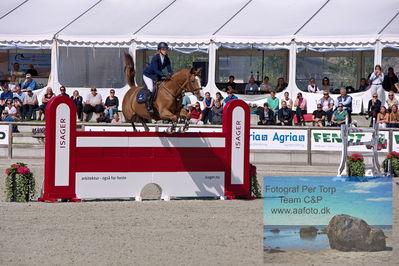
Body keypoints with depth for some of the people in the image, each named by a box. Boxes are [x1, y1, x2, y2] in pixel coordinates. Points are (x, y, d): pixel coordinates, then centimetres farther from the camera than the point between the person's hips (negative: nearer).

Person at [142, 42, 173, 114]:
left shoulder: (167, 59, -7)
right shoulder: (155, 58, -25)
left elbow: (169, 69, -10)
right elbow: (156, 70, -32)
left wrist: (170, 74, -33)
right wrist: (164, 76, -44)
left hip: (156, 76, 7)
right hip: (147, 74, -7)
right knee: (151, 88, -25)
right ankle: (149, 106, -22)